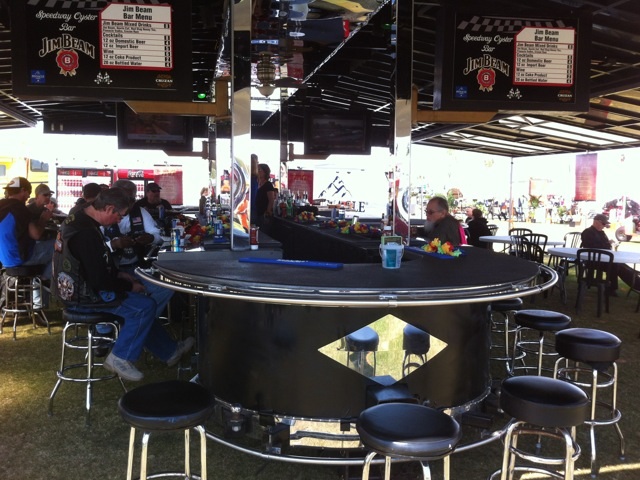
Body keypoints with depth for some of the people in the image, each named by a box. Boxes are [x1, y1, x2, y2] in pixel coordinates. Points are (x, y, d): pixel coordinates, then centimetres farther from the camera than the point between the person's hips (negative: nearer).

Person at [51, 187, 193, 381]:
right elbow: (99, 281, -26)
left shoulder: (78, 218, 4)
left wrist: (120, 274, 12)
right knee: (146, 305, -12)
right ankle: (120, 358, 1)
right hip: (83, 295, -11)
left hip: (73, 287, 11)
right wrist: (130, 287, -11)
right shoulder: (86, 233, -28)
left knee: (140, 302, 19)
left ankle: (169, 350, 27)